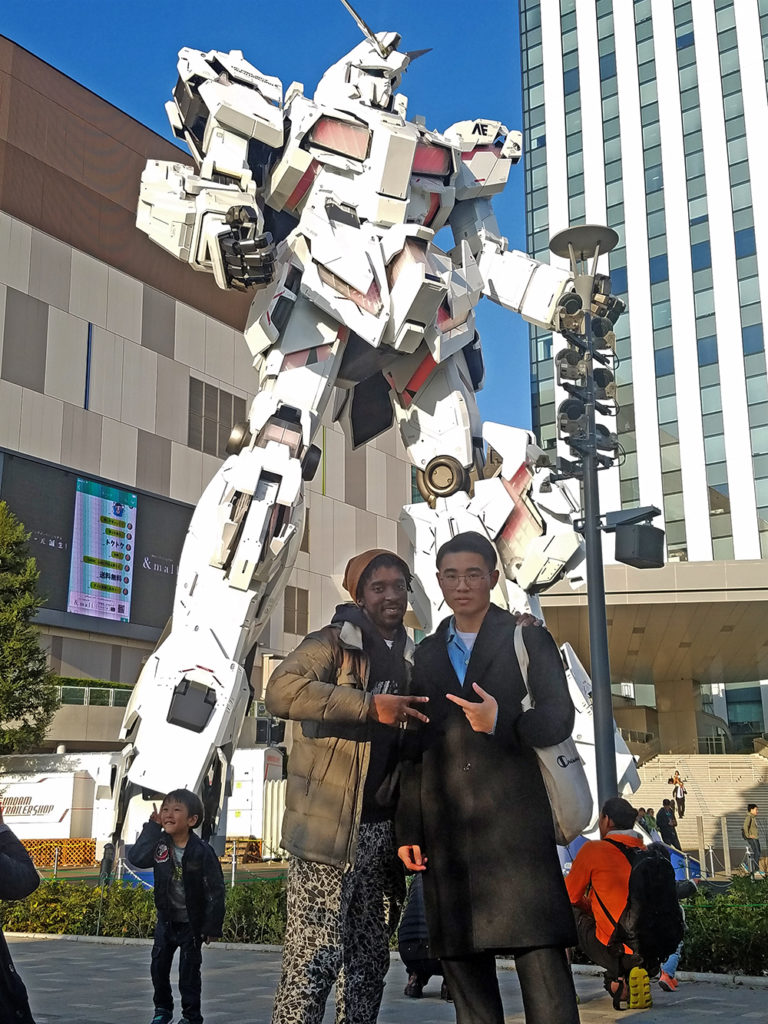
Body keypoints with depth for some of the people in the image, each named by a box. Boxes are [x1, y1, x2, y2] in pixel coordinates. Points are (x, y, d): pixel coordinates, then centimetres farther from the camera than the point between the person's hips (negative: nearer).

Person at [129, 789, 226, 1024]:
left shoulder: (202, 852, -23)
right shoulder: (159, 843, -11)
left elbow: (215, 890, -18)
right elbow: (136, 858, -30)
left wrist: (212, 926, -16)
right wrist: (152, 827, -28)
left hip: (192, 923, -4)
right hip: (166, 919, 4)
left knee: (189, 970, 3)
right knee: (159, 965, 13)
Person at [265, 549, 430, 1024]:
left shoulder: (411, 658, 15)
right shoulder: (333, 643, -4)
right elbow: (281, 691, -21)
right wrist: (370, 706, -25)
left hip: (383, 829, 6)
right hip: (331, 825, -6)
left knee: (370, 959, 13)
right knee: (314, 958, -7)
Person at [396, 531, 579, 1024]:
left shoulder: (528, 639, 9)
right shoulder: (426, 654, 18)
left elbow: (559, 719, 0)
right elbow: (415, 748, 16)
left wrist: (501, 721, -19)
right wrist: (409, 830, 10)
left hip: (515, 821, -3)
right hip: (447, 830, 4)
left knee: (541, 959, -8)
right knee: (462, 964, 7)